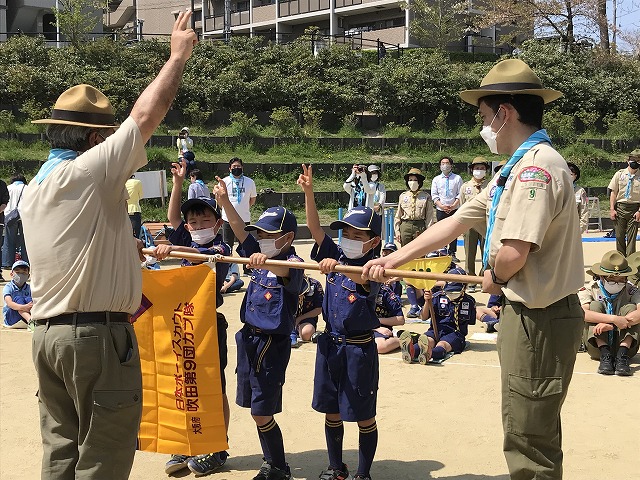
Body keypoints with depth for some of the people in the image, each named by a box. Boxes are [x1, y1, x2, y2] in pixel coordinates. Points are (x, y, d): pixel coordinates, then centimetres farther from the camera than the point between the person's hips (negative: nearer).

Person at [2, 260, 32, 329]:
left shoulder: (29, 288, 7)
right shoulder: (8, 287, -5)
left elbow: (32, 302, -7)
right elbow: (9, 303, -23)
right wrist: (24, 307, -41)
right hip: (11, 319, -3)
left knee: (28, 299, -20)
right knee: (18, 299, -25)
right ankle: (30, 321, -54)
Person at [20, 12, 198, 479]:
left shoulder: (34, 190, 13)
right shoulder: (89, 172, -14)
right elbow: (146, 114, -15)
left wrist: (124, 250, 28)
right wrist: (179, 54, -3)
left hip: (48, 332, 9)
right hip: (98, 335, -9)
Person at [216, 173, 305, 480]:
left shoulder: (293, 263, -14)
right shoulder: (260, 257, 9)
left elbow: (284, 270, -37)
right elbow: (241, 231, 4)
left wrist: (265, 260, -58)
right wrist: (224, 200, -7)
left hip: (273, 343, -8)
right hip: (249, 337, 8)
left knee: (262, 413, -5)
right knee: (256, 410, 13)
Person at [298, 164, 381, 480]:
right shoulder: (336, 257, 4)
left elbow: (362, 277, -36)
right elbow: (315, 228, -3)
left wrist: (337, 265, -55)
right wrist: (308, 192, -15)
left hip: (359, 349, -5)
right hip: (330, 344, 6)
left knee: (363, 416, 5)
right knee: (331, 410, 14)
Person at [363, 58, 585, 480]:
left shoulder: (536, 165, -20)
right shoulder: (518, 169, 13)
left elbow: (514, 254, -29)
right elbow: (455, 223, 16)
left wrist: (496, 277, -6)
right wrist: (392, 260, 16)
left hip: (539, 319, -10)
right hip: (530, 314, 10)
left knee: (529, 445, 1)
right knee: (533, 436, 20)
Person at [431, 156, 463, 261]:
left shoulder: (457, 178, 7)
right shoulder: (436, 179, 11)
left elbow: (460, 194, 2)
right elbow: (434, 195, 5)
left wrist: (453, 205, -11)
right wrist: (441, 205, -9)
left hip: (454, 209, -1)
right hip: (440, 210, 1)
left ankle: (452, 253, 2)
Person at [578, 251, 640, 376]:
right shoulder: (589, 290, -4)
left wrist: (611, 325, -34)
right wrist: (614, 319, -36)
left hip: (623, 344, 1)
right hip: (597, 347, 0)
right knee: (595, 306, -19)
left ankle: (622, 356, -34)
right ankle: (605, 356, -31)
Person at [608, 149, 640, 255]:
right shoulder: (619, 174, 4)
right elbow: (613, 193, 6)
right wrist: (612, 209, 0)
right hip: (620, 207, 2)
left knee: (631, 237, -1)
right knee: (619, 236, 6)